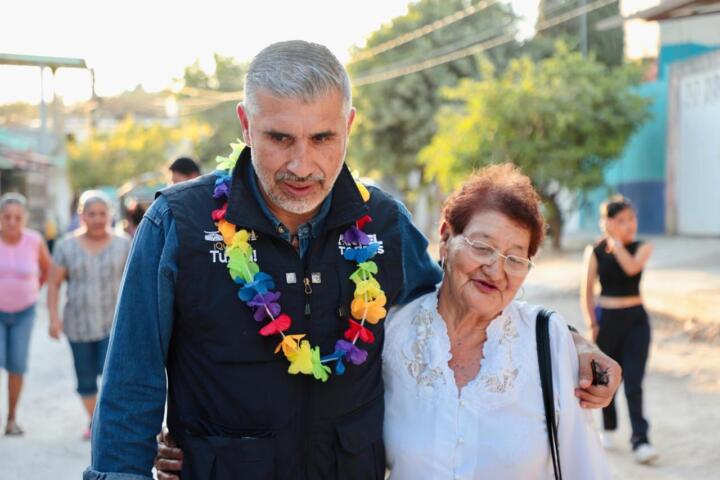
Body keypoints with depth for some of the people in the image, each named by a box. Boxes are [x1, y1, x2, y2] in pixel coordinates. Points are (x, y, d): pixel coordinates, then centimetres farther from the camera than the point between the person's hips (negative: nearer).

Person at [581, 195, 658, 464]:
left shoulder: (641, 248, 0)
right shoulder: (595, 252, -2)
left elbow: (632, 267, -22)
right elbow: (587, 291, -1)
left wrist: (616, 242, -14)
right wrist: (593, 324, -6)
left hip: (636, 320, 0)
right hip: (606, 319, 0)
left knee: (634, 382, -7)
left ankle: (640, 441, -9)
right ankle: (608, 430, 32)